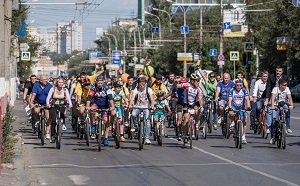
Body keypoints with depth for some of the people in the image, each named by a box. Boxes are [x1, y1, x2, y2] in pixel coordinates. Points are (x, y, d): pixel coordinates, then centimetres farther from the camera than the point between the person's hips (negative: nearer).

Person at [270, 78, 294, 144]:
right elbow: (273, 98, -23)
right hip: (276, 106, -2)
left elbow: (289, 97, -17)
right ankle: (273, 136, -3)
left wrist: (291, 105, -35)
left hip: (284, 105, 2)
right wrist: (272, 106, -40)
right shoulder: (275, 89, -11)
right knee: (274, 120, -14)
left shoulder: (287, 89, -6)